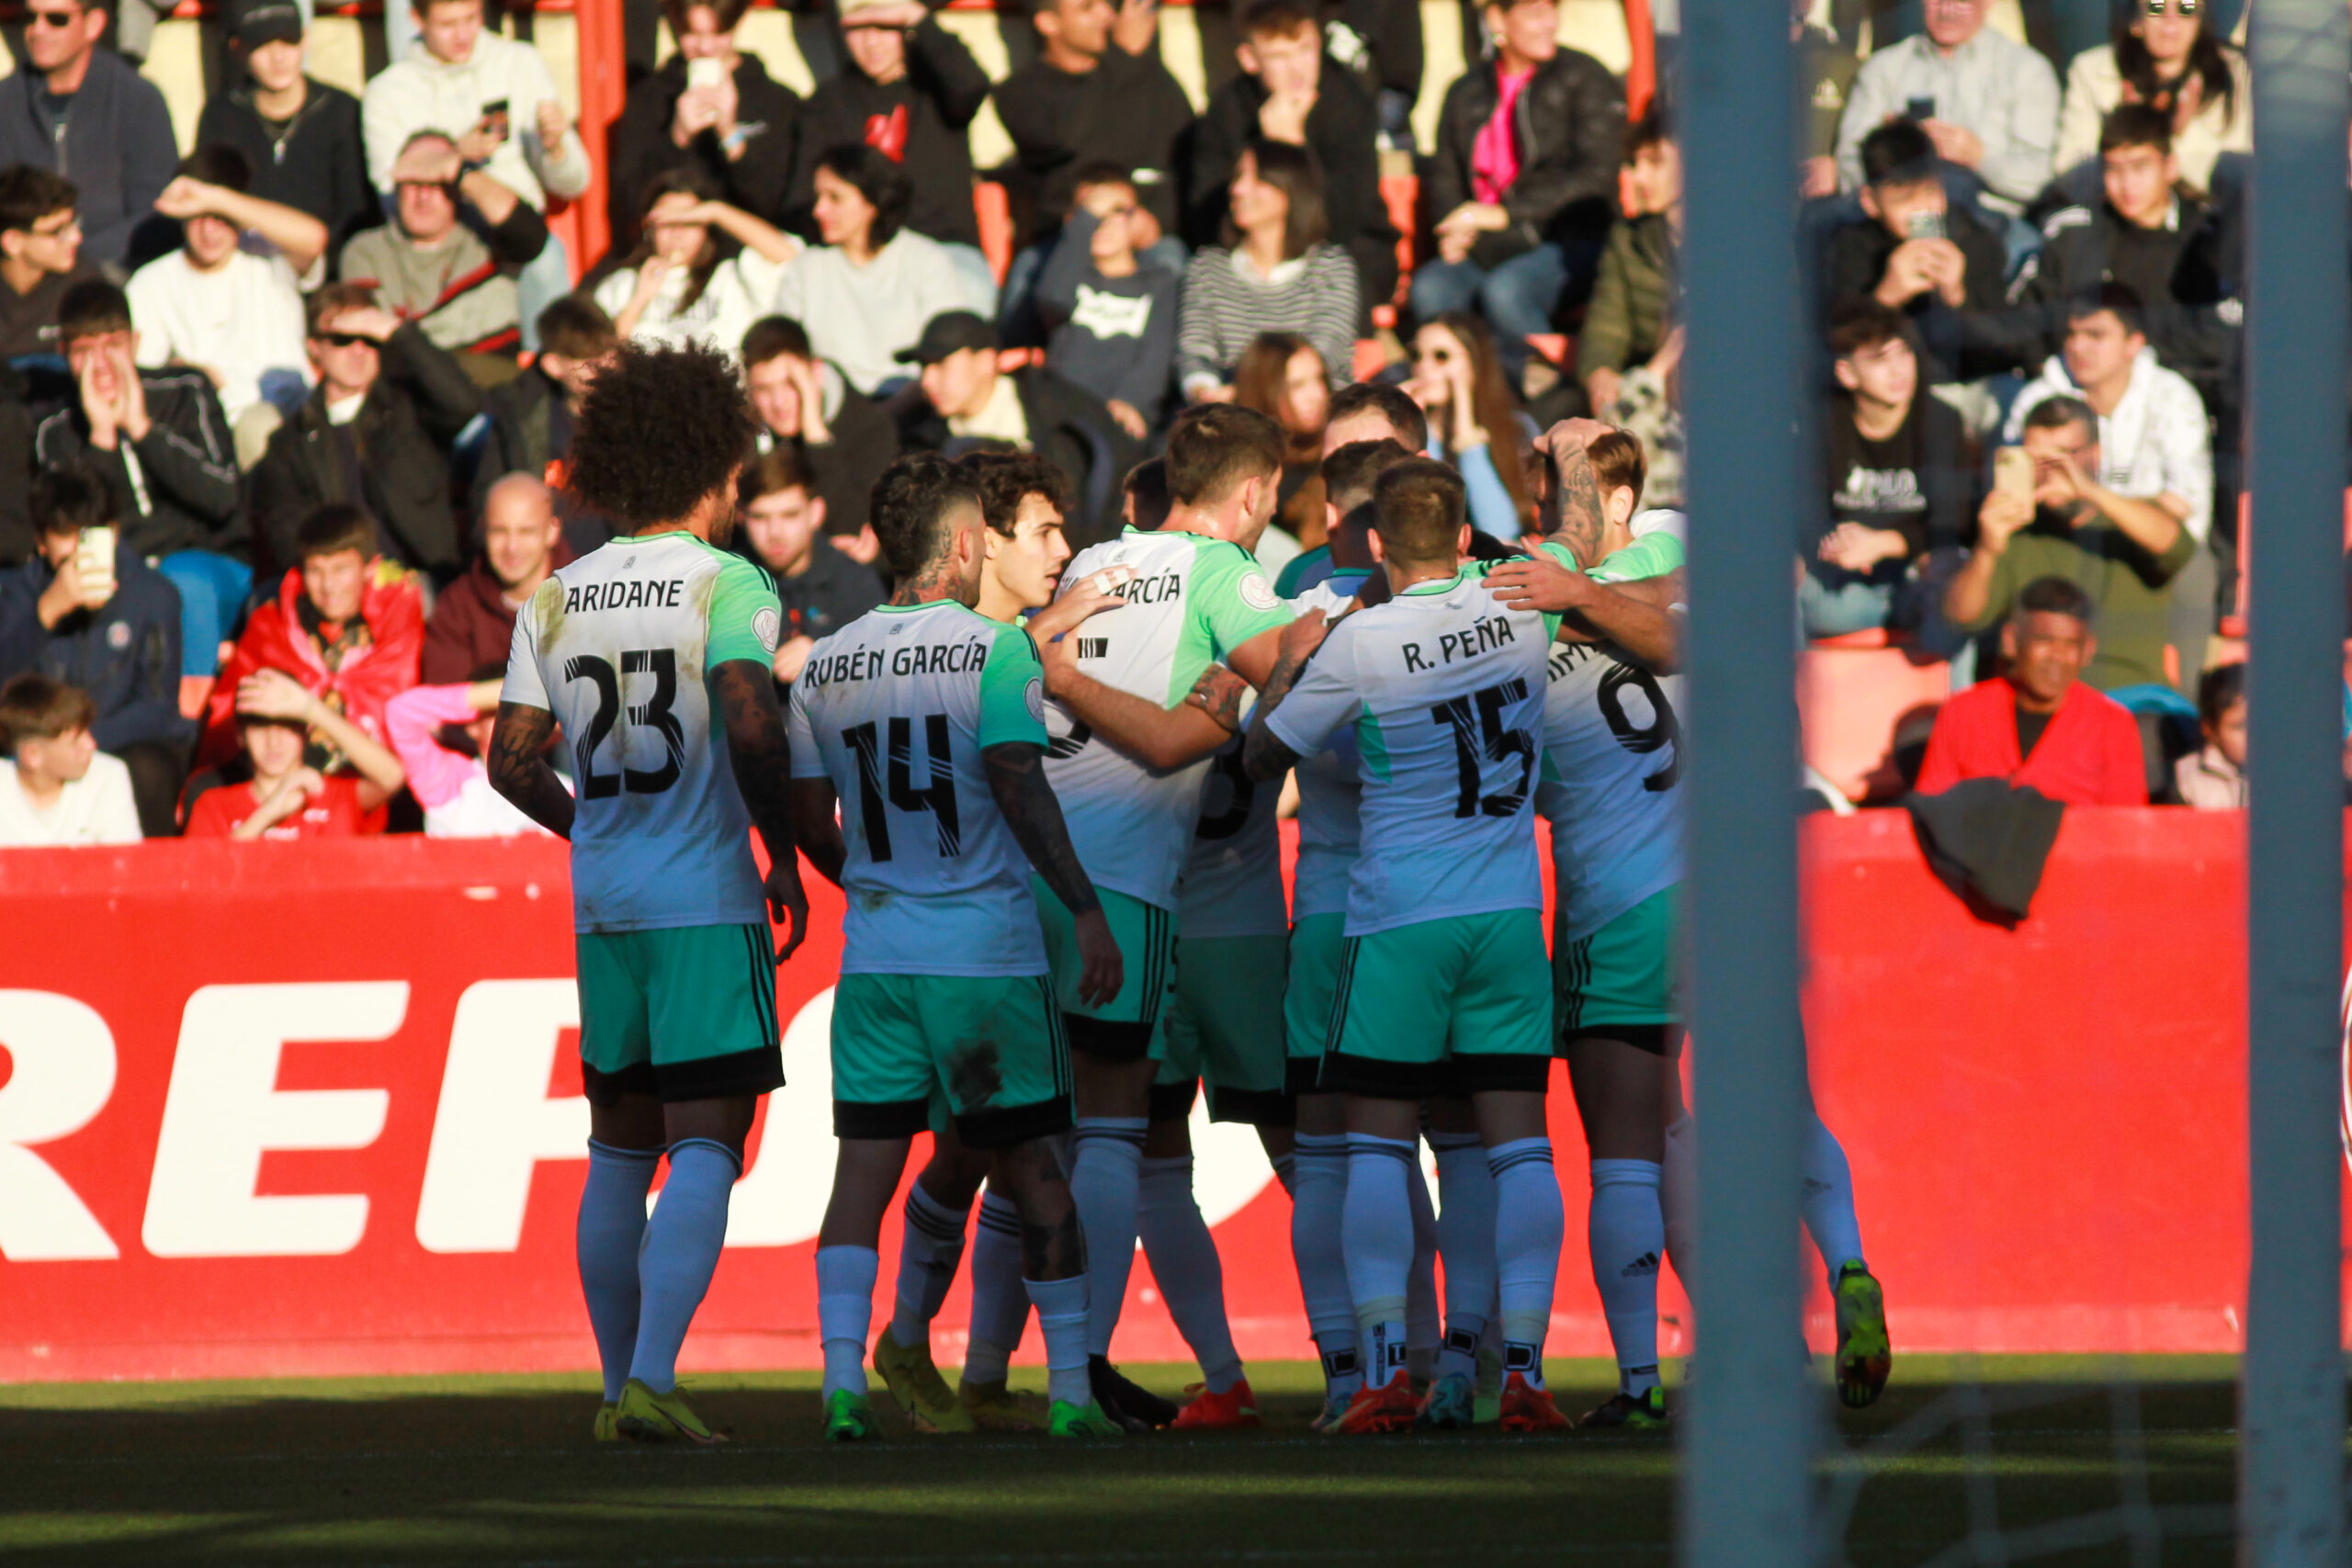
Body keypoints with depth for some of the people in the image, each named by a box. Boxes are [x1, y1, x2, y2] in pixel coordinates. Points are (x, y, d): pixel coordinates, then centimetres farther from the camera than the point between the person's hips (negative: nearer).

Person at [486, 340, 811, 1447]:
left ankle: (618, 1388, 16)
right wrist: (783, 856, -9)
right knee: (705, 1148, -6)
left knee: (619, 1150, 14)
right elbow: (749, 725, -21)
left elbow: (511, 760, 6)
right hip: (708, 900, -5)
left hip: (603, 901, 5)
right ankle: (652, 1381, -19)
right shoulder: (727, 585, -8)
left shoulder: (556, 599, 7)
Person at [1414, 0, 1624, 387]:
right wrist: (1453, 232, -4)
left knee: (1505, 290, -35)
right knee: (1430, 288, -26)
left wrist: (1505, 213, -12)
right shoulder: (1466, 93, 17)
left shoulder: (1584, 78, 2)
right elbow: (1445, 176, 20)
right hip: (1485, 249, 4)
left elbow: (1596, 177, -7)